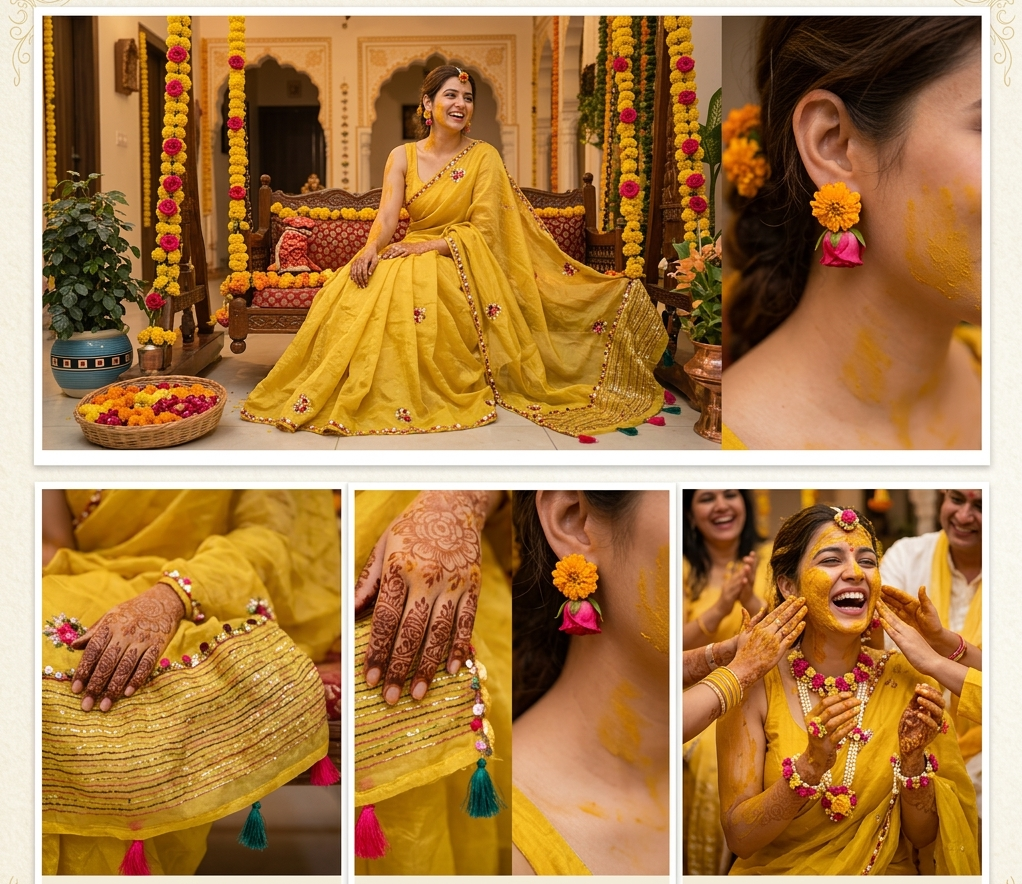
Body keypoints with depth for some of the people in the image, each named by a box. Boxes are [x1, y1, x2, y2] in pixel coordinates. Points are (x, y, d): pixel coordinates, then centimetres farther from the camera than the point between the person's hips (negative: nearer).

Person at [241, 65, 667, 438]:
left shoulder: (484, 156, -2)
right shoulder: (403, 156, 8)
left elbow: (484, 230, -9)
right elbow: (387, 216, -3)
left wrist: (426, 247, -19)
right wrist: (371, 249, -26)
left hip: (460, 261, -3)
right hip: (409, 256, 3)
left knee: (409, 295, -35)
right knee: (355, 292, -27)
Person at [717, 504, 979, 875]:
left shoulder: (907, 680, -5)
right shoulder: (755, 685, -9)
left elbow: (924, 838, 0)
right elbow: (739, 837, -11)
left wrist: (913, 759, -17)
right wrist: (811, 765, -24)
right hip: (777, 873, -1)